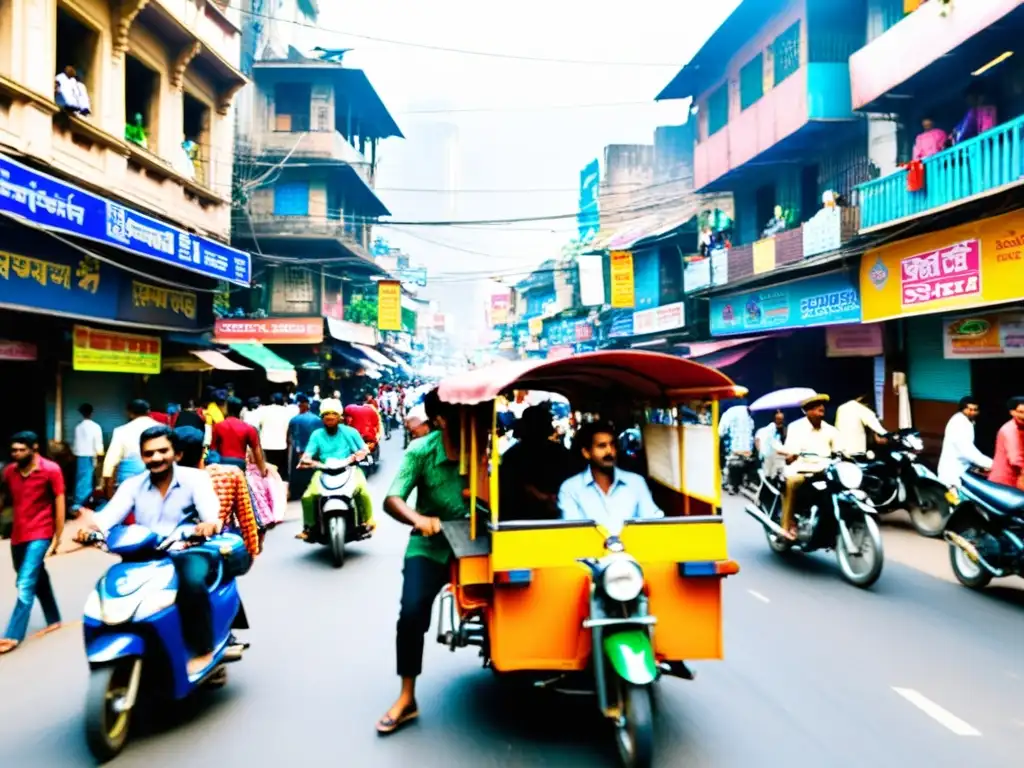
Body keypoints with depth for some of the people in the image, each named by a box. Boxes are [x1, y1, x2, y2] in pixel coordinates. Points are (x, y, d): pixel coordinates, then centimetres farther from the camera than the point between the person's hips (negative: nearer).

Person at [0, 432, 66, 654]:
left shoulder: (51, 470, -10)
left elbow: (59, 503, -8)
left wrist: (57, 538, -8)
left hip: (39, 535, -6)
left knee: (25, 585, -10)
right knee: (38, 580, 18)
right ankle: (53, 620, 33)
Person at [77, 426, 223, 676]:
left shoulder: (195, 478, -3)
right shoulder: (133, 485, 9)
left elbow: (211, 512, -20)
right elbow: (110, 514, -7)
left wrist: (210, 524, -44)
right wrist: (90, 525, -31)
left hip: (188, 553, -4)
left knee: (191, 581, -34)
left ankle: (203, 649, -15)